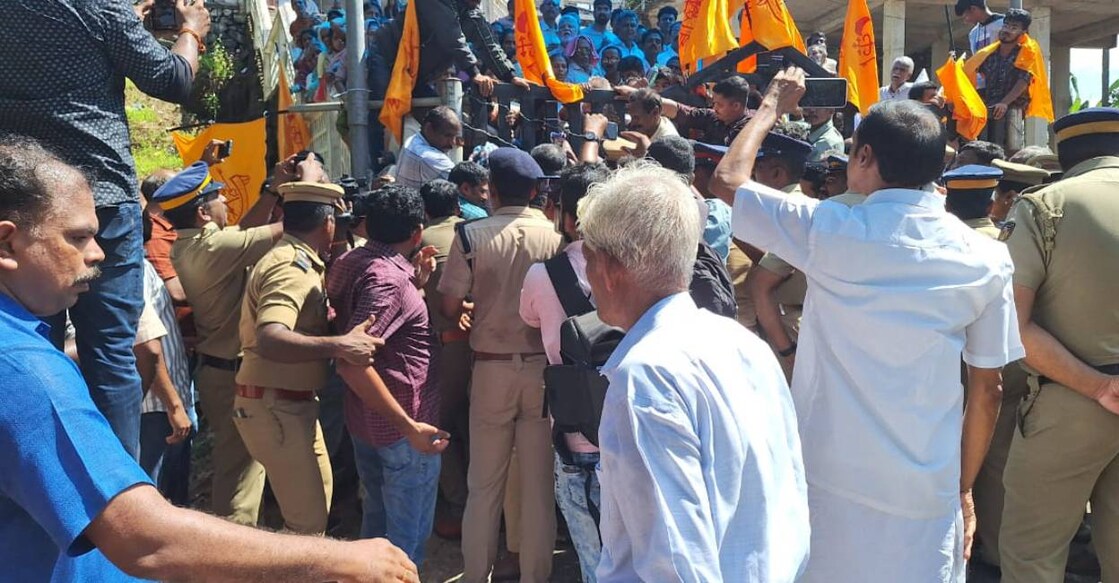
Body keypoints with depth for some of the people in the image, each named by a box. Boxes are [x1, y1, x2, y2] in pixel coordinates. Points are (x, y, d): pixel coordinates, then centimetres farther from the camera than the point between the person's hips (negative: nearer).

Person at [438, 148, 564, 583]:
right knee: (539, 484, 12)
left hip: (492, 368, 0)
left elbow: (450, 308, -7)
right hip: (544, 368, 1)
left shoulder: (472, 236, -10)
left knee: (484, 484, 13)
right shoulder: (558, 236, -7)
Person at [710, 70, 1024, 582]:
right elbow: (986, 391, 2)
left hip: (828, 485, -1)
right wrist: (965, 488, 13)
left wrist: (772, 105, 15)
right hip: (928, 495, 2)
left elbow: (727, 179, 2)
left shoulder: (831, 232, -11)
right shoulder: (986, 260, -3)